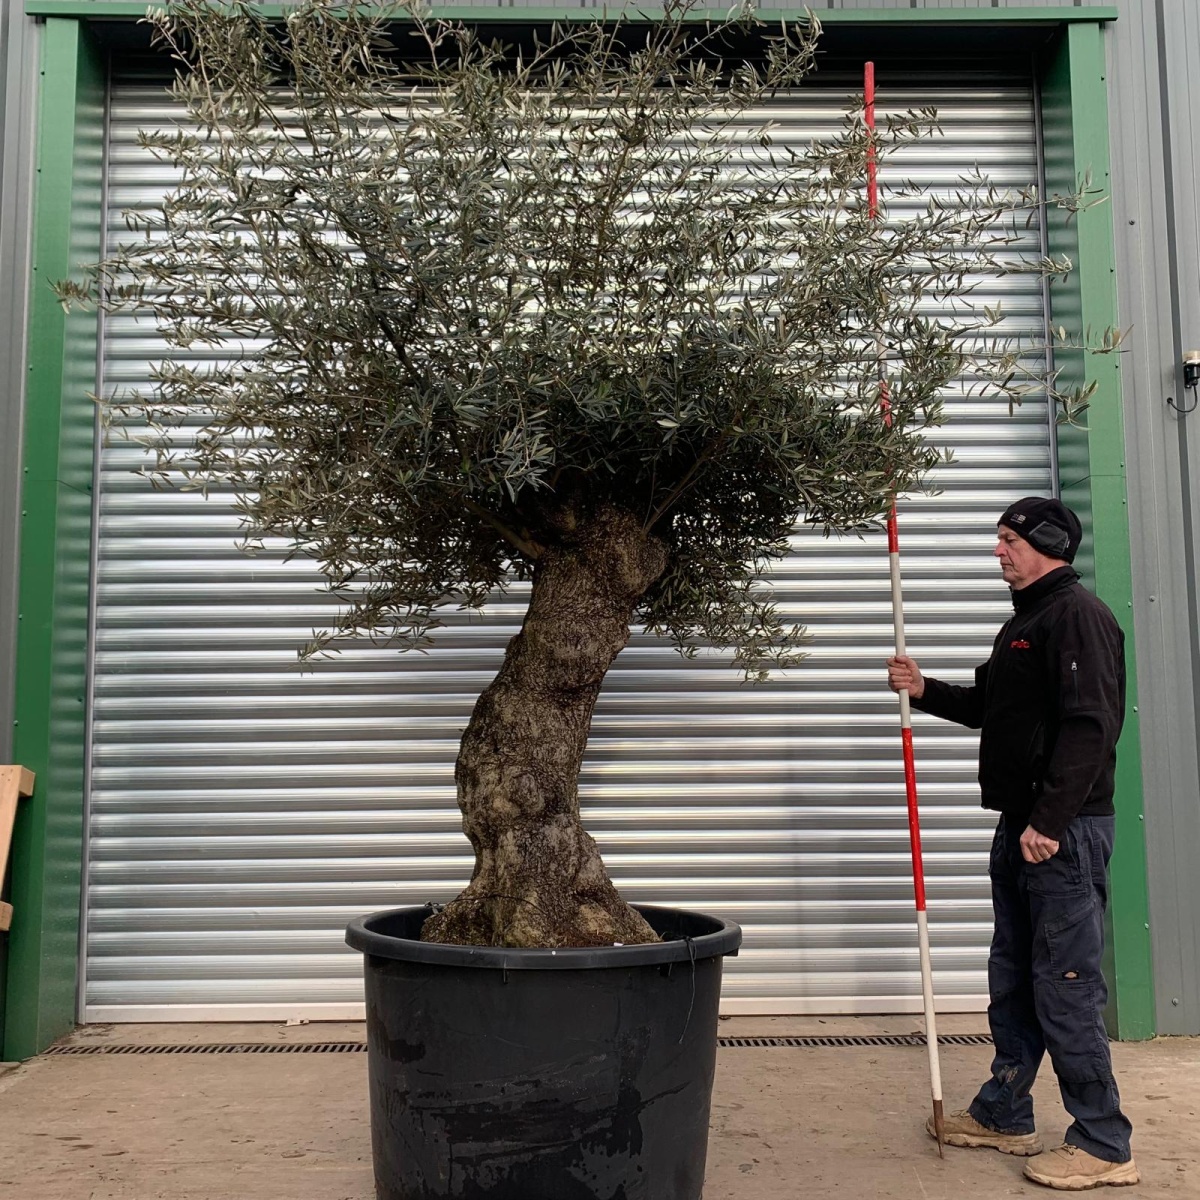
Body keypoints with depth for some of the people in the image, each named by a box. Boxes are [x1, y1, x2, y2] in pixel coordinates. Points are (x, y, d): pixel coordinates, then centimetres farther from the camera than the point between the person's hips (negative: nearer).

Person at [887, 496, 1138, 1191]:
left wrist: (1049, 821, -23)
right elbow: (987, 708, 26)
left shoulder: (1078, 616, -13)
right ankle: (1004, 1116, 29)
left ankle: (1103, 1146, 9)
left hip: (1064, 831, -10)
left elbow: (1090, 725, -21)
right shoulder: (1023, 622, 19)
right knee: (1012, 979, 16)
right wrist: (924, 690, 11)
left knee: (1066, 986, -4)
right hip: (1022, 827, 10)